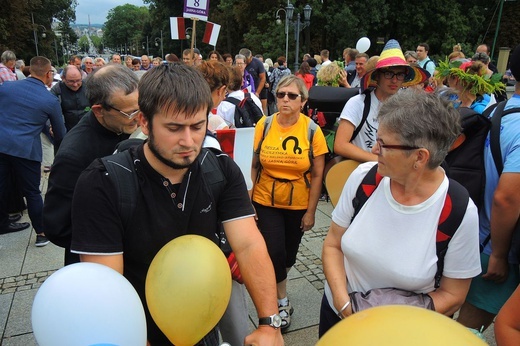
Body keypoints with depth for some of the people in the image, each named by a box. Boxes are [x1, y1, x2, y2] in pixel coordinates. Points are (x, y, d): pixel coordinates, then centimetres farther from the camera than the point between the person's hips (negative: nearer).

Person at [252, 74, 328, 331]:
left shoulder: (312, 131, -10)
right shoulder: (263, 125, -7)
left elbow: (317, 175, -6)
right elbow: (255, 166, 0)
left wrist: (311, 211, -6)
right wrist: (251, 198, -4)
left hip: (298, 204, 1)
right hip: (266, 202, 0)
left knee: (288, 255, 15)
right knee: (274, 253, -5)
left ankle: (273, 285, 48)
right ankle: (282, 302, 22)